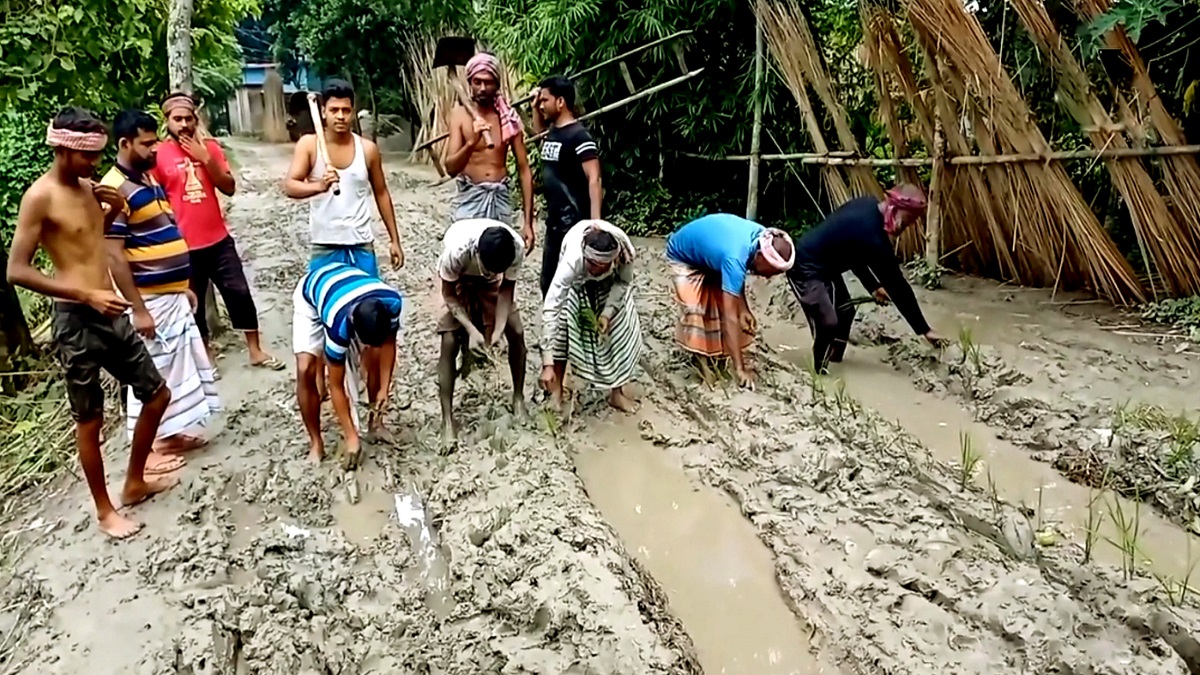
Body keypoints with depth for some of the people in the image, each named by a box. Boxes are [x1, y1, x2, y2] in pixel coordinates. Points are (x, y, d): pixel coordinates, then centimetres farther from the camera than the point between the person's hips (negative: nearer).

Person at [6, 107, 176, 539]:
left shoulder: (88, 188, 10)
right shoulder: (40, 196, -13)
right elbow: (17, 271, -17)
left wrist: (113, 211, 8)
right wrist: (86, 295, -23)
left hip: (111, 314, 8)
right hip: (76, 319, -8)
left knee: (157, 395, 13)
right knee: (90, 420, 5)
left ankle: (135, 483, 30)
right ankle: (104, 510, 21)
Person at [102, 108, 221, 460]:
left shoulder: (148, 179, 12)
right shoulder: (115, 189, -16)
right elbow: (114, 256, -19)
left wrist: (183, 285, 20)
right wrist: (138, 309, -21)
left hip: (172, 294, 9)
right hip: (150, 299, -9)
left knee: (182, 366, 16)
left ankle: (171, 434, 30)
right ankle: (151, 448, 14)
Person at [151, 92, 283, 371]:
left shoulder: (209, 147, 4)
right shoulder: (157, 155, -5)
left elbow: (229, 188, -1)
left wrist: (206, 159, -13)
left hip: (219, 239, 3)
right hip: (183, 246, -2)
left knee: (240, 293, 5)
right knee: (193, 305, 8)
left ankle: (256, 351, 16)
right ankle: (205, 357, 24)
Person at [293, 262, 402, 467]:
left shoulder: (392, 302, -34)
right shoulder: (339, 324, -43)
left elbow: (388, 343, -11)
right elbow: (336, 385, -31)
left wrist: (384, 389, -16)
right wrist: (351, 437, -28)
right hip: (309, 296, -4)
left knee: (378, 355, -9)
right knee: (306, 370, -20)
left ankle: (375, 421, 12)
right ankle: (315, 442, -4)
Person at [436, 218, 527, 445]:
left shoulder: (516, 247, -36)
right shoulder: (456, 248, -43)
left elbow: (506, 289, -18)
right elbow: (449, 296, -25)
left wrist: (498, 329, -29)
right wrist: (471, 330, -35)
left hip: (491, 283, 3)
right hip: (457, 280, -2)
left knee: (516, 333, -6)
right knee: (449, 344, -13)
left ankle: (518, 398, 16)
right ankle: (447, 419, -3)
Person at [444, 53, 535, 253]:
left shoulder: (509, 116, 2)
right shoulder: (460, 114, -3)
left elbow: (524, 169, 3)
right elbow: (450, 167, -11)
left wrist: (528, 222, -1)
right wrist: (471, 142, -30)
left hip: (500, 198, 2)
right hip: (470, 198, -2)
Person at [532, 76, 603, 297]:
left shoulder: (579, 136, -14)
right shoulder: (552, 132, 11)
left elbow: (594, 179, -20)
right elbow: (537, 131, 36)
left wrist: (596, 222, -27)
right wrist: (535, 108, 17)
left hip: (575, 223, -9)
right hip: (554, 222, 9)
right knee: (549, 283, 16)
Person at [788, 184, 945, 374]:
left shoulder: (867, 206, -3)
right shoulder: (873, 236, -29)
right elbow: (896, 285, -23)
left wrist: (873, 286, 13)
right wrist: (924, 330, -16)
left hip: (824, 265, 11)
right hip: (805, 267, -11)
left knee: (844, 310, 17)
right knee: (828, 323, -19)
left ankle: (833, 362, 30)